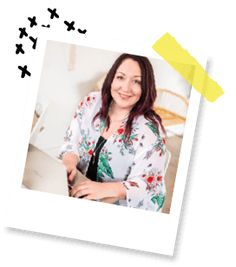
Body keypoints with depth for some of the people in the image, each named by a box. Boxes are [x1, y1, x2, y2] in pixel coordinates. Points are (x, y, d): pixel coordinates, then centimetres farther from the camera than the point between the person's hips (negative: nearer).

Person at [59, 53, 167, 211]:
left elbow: (145, 184, -18)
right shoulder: (92, 102, 0)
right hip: (79, 190, 5)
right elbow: (71, 142, 5)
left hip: (119, 207, -5)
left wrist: (106, 189, -34)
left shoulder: (150, 129, -14)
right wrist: (69, 161, -18)